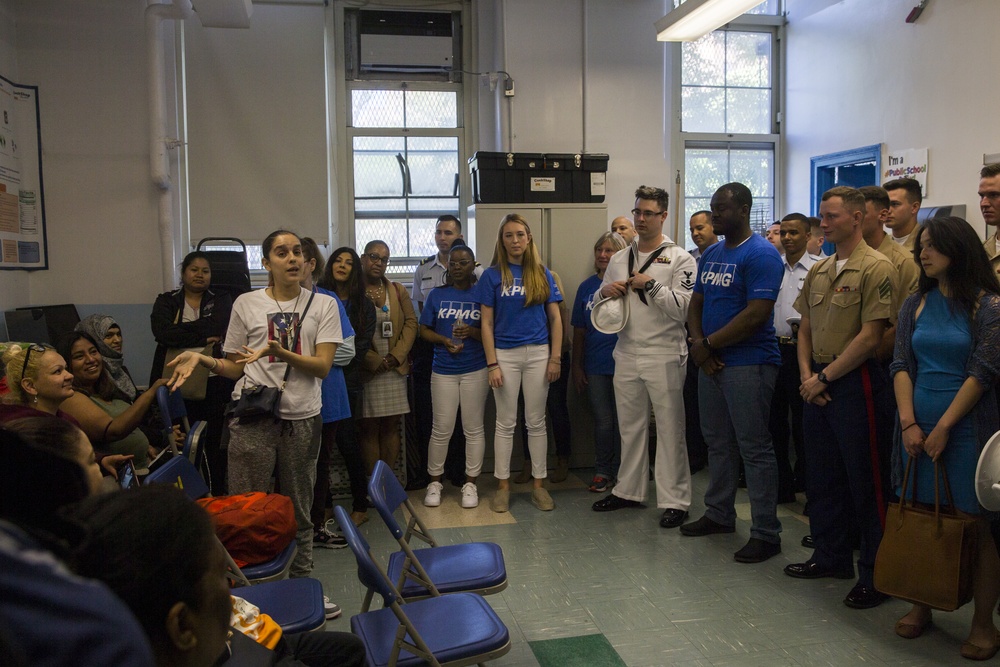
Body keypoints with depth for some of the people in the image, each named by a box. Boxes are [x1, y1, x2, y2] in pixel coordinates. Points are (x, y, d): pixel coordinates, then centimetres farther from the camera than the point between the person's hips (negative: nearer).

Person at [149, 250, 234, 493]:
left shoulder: (221, 301, 10)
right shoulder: (166, 301, 10)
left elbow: (218, 328, -11)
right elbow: (161, 331, -9)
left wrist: (180, 329, -9)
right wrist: (203, 338, -12)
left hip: (214, 384, 0)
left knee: (214, 442, 3)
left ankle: (218, 497, 14)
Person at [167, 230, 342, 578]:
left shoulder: (323, 304, 6)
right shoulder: (246, 303, 6)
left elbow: (323, 366, -5)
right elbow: (234, 367, 10)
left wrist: (280, 353, -20)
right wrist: (201, 359, -9)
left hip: (302, 418, 1)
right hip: (253, 418, -1)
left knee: (299, 510, 11)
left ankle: (301, 580, 27)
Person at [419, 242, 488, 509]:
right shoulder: (437, 294, 7)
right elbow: (424, 330, 7)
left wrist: (473, 332, -18)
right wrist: (445, 340, -11)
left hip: (475, 370, -1)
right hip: (443, 370, 1)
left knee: (474, 428, 4)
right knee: (442, 429, 3)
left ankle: (470, 484, 15)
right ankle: (435, 481, 18)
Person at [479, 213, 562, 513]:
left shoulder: (541, 274, 6)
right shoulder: (492, 275, 1)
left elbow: (555, 318, 7)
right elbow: (487, 323, -1)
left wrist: (556, 358, -1)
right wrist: (492, 363, -7)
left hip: (538, 353, 1)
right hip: (505, 354, -1)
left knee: (536, 421, 8)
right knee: (506, 423, 6)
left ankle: (538, 484, 18)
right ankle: (503, 485, 16)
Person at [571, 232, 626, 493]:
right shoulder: (587, 287, 6)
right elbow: (579, 331, 9)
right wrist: (577, 366, 8)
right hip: (595, 366, 3)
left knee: (621, 420, 8)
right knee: (603, 421, 10)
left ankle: (620, 471, 22)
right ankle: (602, 472, 22)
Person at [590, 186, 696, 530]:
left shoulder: (680, 259, -3)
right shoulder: (619, 259, 13)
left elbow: (684, 307, -15)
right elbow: (598, 308, 17)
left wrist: (651, 284, -15)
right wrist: (605, 292, -4)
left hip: (664, 356, -5)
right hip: (627, 355, 6)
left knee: (670, 428, 0)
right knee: (630, 426, 15)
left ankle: (675, 500, 9)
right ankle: (629, 490, 27)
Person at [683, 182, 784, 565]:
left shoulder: (761, 254, -12)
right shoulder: (711, 255, 14)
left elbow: (756, 315, -20)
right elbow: (696, 303, 15)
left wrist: (708, 344, -13)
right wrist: (699, 343, -4)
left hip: (749, 363, -8)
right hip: (711, 361, 9)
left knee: (754, 449, -3)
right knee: (718, 443, 17)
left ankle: (766, 534, 7)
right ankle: (719, 514, 31)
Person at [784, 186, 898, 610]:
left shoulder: (876, 269, -11)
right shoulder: (818, 271, 13)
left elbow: (870, 337, -17)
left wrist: (824, 377, -13)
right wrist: (806, 374, 0)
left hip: (854, 384, -8)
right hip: (816, 385, 8)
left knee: (864, 480, 0)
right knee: (821, 475, 15)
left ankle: (875, 573, 13)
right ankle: (831, 556, 30)